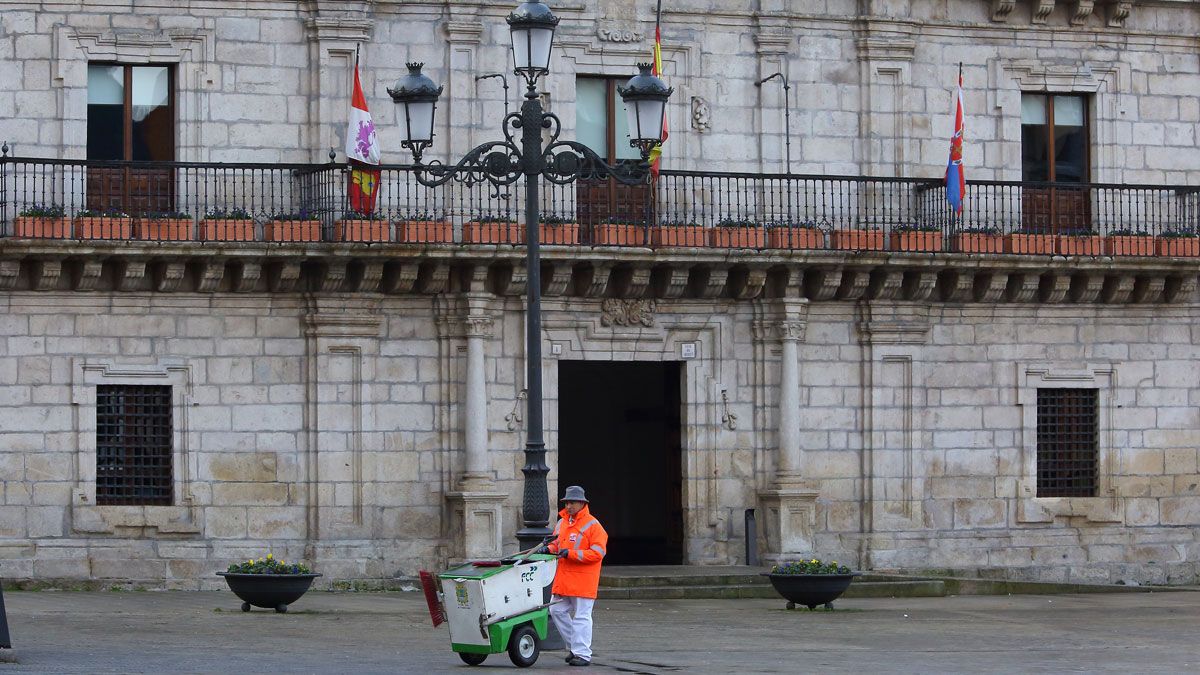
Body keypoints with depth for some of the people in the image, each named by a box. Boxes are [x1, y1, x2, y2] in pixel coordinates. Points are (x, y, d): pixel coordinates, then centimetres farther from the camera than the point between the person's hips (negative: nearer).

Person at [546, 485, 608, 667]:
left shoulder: (592, 525, -8)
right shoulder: (561, 523, 14)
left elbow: (598, 553, -15)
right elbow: (556, 543, 25)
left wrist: (571, 554, -20)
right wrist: (548, 549, 0)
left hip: (583, 580, -7)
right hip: (563, 579, 7)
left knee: (581, 616, -5)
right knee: (557, 611, 7)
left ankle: (583, 654, -1)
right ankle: (574, 646, 19)